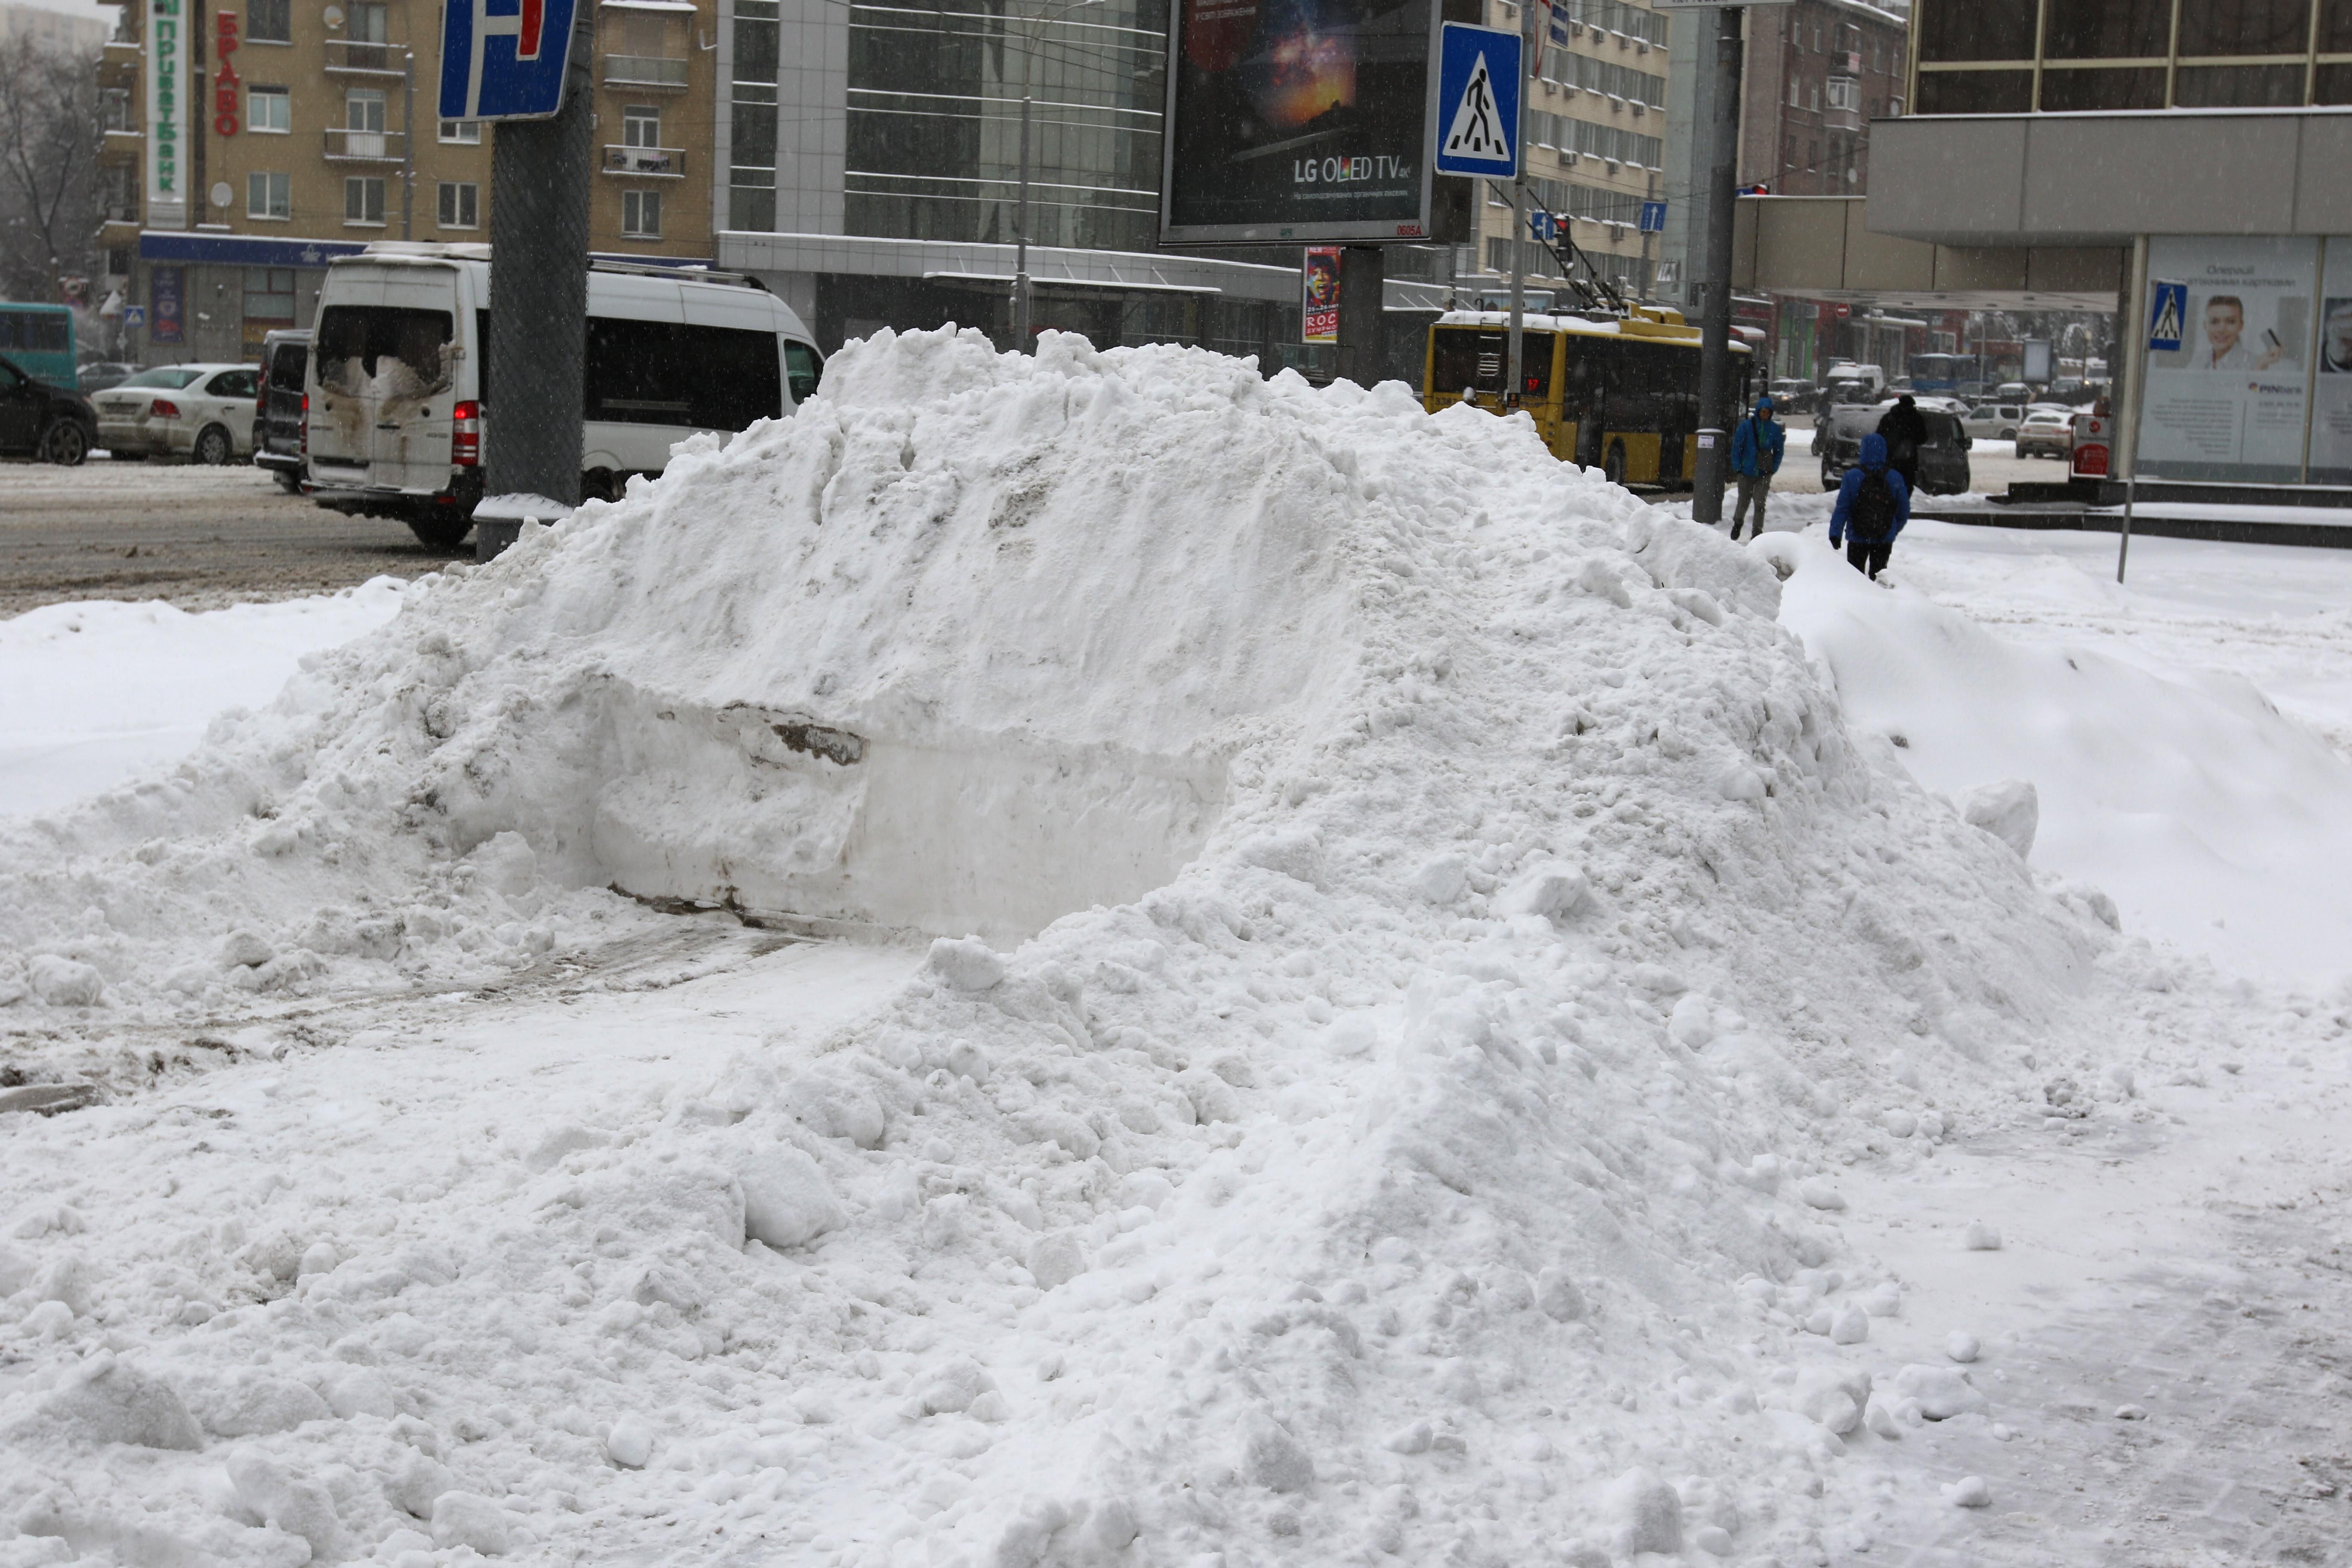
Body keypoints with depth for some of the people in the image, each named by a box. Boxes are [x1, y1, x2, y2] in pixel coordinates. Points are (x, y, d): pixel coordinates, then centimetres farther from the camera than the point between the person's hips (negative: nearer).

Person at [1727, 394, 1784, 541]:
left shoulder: (1775, 429, 1)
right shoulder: (1746, 426, -5)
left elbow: (1779, 450, 11)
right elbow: (1737, 447, 0)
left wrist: (1774, 468, 1)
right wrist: (1738, 467, -6)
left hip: (1764, 473, 0)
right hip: (1747, 472, 0)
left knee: (1760, 504, -6)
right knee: (1744, 502, 11)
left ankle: (1757, 533, 1)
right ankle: (1737, 524, 38)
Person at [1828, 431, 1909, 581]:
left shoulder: (1852, 477, -13)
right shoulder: (1895, 478, -7)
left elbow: (1842, 508, -12)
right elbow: (1904, 511, 1)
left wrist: (1835, 534, -6)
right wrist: (1895, 529, 18)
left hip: (1857, 539, -2)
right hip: (1885, 540, 2)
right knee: (1879, 575, 14)